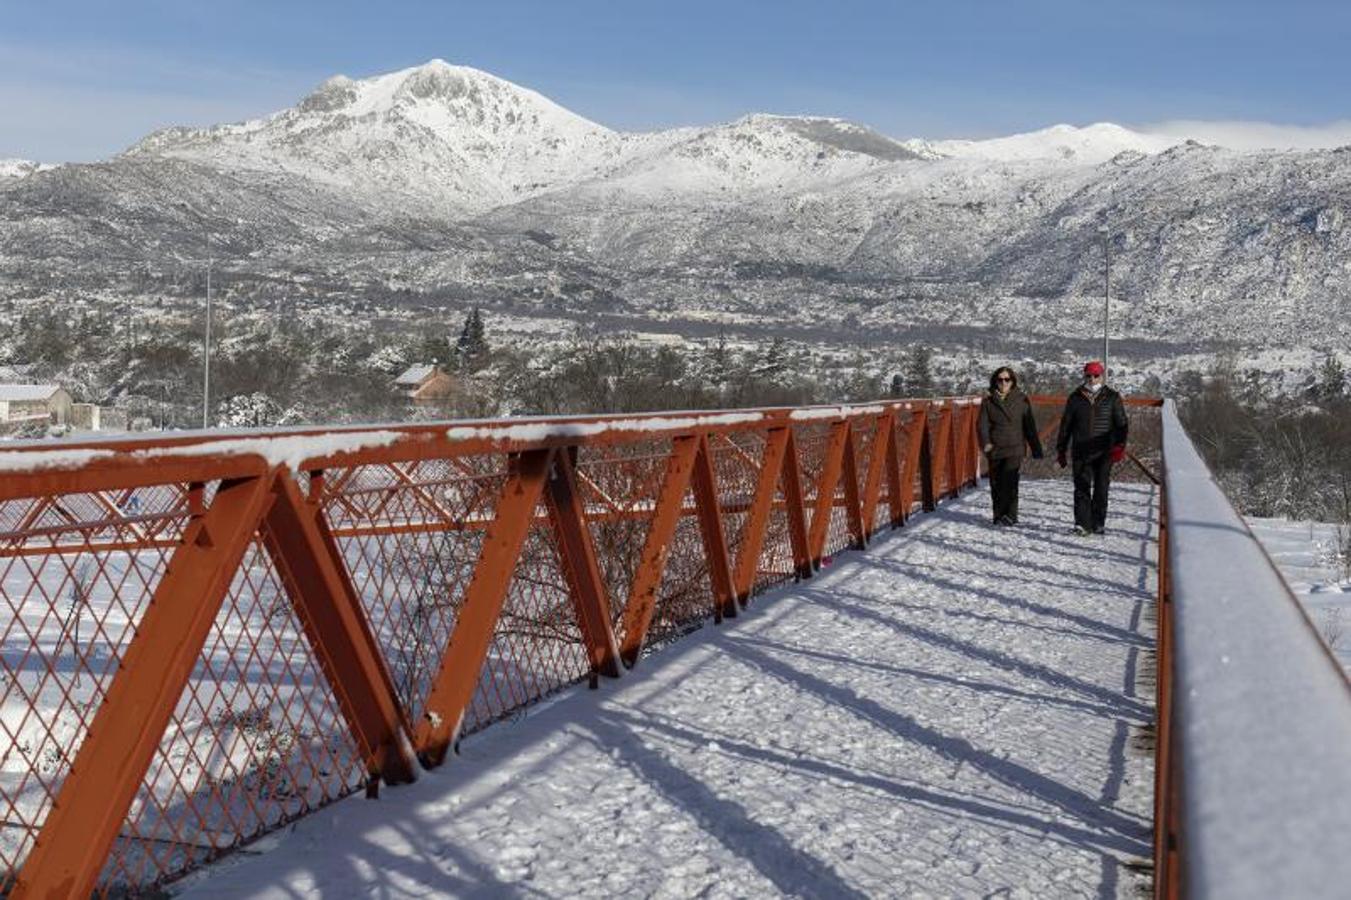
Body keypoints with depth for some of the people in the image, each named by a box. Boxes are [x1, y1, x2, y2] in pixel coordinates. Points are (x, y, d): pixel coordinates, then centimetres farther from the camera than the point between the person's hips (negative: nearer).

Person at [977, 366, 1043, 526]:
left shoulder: (1021, 400, 6)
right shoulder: (988, 401, 8)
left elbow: (1029, 425, 8)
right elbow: (982, 423, 0)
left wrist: (1036, 449, 8)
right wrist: (985, 442, -18)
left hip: (1014, 448, -2)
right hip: (994, 449, 2)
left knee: (1009, 481, -16)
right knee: (996, 484, 5)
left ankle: (1010, 515, -13)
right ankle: (999, 515, 17)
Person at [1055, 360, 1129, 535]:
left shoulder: (1112, 397, 6)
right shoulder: (1075, 398, 9)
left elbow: (1122, 424, 4)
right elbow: (1065, 425, 14)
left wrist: (1119, 446, -10)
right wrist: (1061, 450, 11)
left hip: (1104, 453, 0)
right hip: (1081, 452, 0)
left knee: (1101, 488, 5)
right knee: (1082, 487, -7)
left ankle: (1098, 524, 14)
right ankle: (1082, 523, -8)